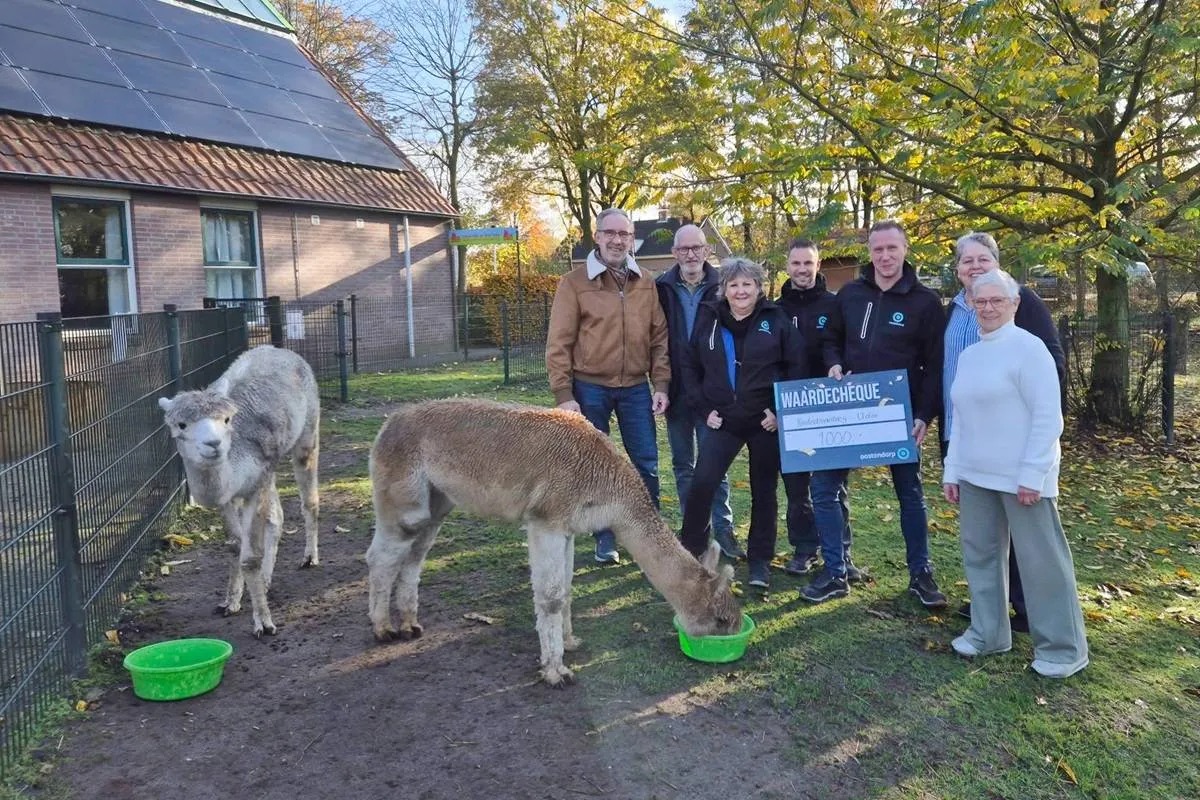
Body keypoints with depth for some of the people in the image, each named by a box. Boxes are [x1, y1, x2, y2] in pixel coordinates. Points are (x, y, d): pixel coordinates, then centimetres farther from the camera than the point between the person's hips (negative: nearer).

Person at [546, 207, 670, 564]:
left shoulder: (646, 284, 6)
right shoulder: (574, 283, -5)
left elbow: (659, 337, 7)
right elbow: (559, 343, -7)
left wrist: (661, 384, 0)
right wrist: (563, 394, -12)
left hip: (635, 387, 3)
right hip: (590, 388, -3)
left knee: (646, 464, 7)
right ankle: (605, 539, 21)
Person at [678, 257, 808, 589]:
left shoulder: (776, 321, -4)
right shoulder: (708, 319, 2)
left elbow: (797, 368, -3)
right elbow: (690, 367, 7)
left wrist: (781, 410, -10)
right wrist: (703, 408, -1)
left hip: (766, 421, -1)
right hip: (722, 421, 1)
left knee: (763, 491, 8)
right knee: (701, 484, -9)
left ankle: (760, 560, 22)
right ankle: (690, 550, 10)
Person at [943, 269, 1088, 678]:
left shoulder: (1028, 348, -10)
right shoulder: (968, 355, 12)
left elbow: (1048, 417, -14)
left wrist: (1032, 475, -17)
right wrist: (952, 471, 14)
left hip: (1023, 477, -7)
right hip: (976, 476, 7)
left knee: (1041, 559, 1)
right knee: (980, 553, 12)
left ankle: (1063, 647, 14)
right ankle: (988, 633, 26)